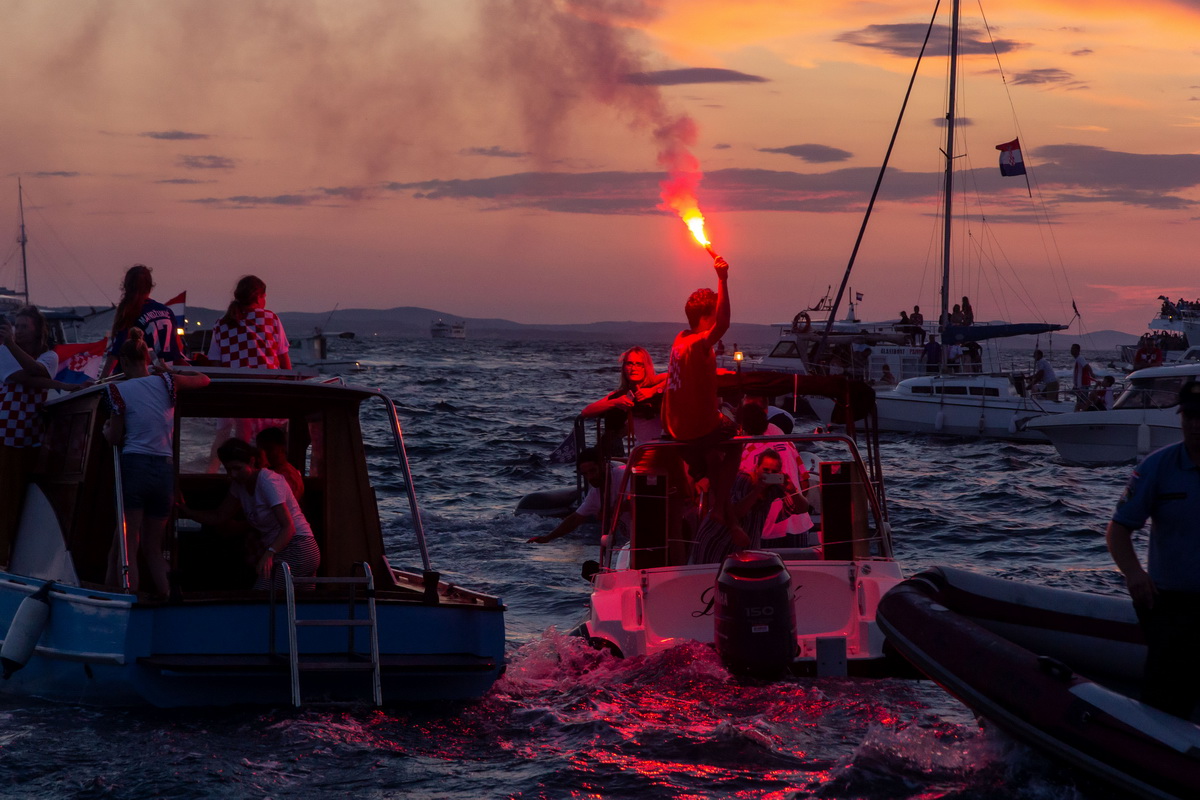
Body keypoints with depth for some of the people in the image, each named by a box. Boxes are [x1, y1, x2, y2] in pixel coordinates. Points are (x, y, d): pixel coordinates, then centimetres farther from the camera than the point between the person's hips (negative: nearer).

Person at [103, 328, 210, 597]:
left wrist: (106, 430, 24)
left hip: (134, 466, -4)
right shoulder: (166, 382, 7)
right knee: (152, 547, 15)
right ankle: (164, 595, 7)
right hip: (166, 471, 4)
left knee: (127, 545, -2)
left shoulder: (118, 390, -2)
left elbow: (115, 438, 2)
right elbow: (204, 380, 24)